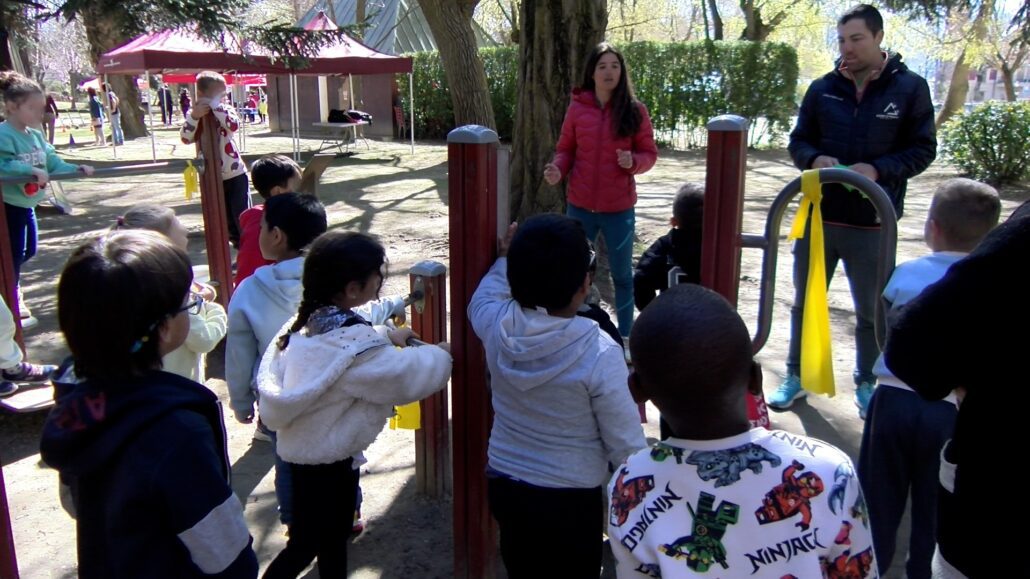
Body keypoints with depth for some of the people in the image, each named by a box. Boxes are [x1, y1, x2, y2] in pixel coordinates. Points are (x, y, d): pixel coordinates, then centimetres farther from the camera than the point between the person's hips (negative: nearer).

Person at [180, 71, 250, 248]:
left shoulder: (226, 110, -6)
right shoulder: (195, 114, -1)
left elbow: (234, 125, -30)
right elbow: (186, 138, -16)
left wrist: (215, 106, -32)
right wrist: (194, 117, -29)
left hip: (235, 173, -3)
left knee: (242, 213, 1)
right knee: (224, 215, 13)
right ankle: (237, 242, 27)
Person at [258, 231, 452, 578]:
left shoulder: (312, 322, -1)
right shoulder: (353, 344, -28)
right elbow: (409, 376, -22)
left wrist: (386, 336, 19)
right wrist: (443, 354, -5)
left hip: (306, 450, 9)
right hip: (324, 460, -8)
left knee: (331, 537, 24)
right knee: (304, 546, 11)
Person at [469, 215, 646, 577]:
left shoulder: (497, 326, -14)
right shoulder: (599, 354, -27)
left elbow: (481, 300, 13)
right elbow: (626, 444, -17)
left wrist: (505, 260, 24)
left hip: (504, 484, 4)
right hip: (571, 498, -4)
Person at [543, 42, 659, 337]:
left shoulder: (635, 110, -5)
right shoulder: (577, 107, -1)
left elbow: (650, 153, 0)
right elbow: (565, 149, 6)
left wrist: (633, 161, -21)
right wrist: (557, 169, -15)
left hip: (619, 208, -1)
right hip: (580, 206, 1)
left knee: (622, 274, 12)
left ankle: (625, 336, 26)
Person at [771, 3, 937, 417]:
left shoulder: (910, 87, -4)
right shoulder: (822, 89, 2)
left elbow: (923, 150, -3)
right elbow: (798, 141, 8)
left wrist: (879, 170, -20)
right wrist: (814, 159, -15)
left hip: (872, 223, -2)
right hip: (818, 216, 2)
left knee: (872, 311, 12)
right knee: (805, 302, 13)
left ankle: (867, 384, 31)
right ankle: (796, 376, 29)